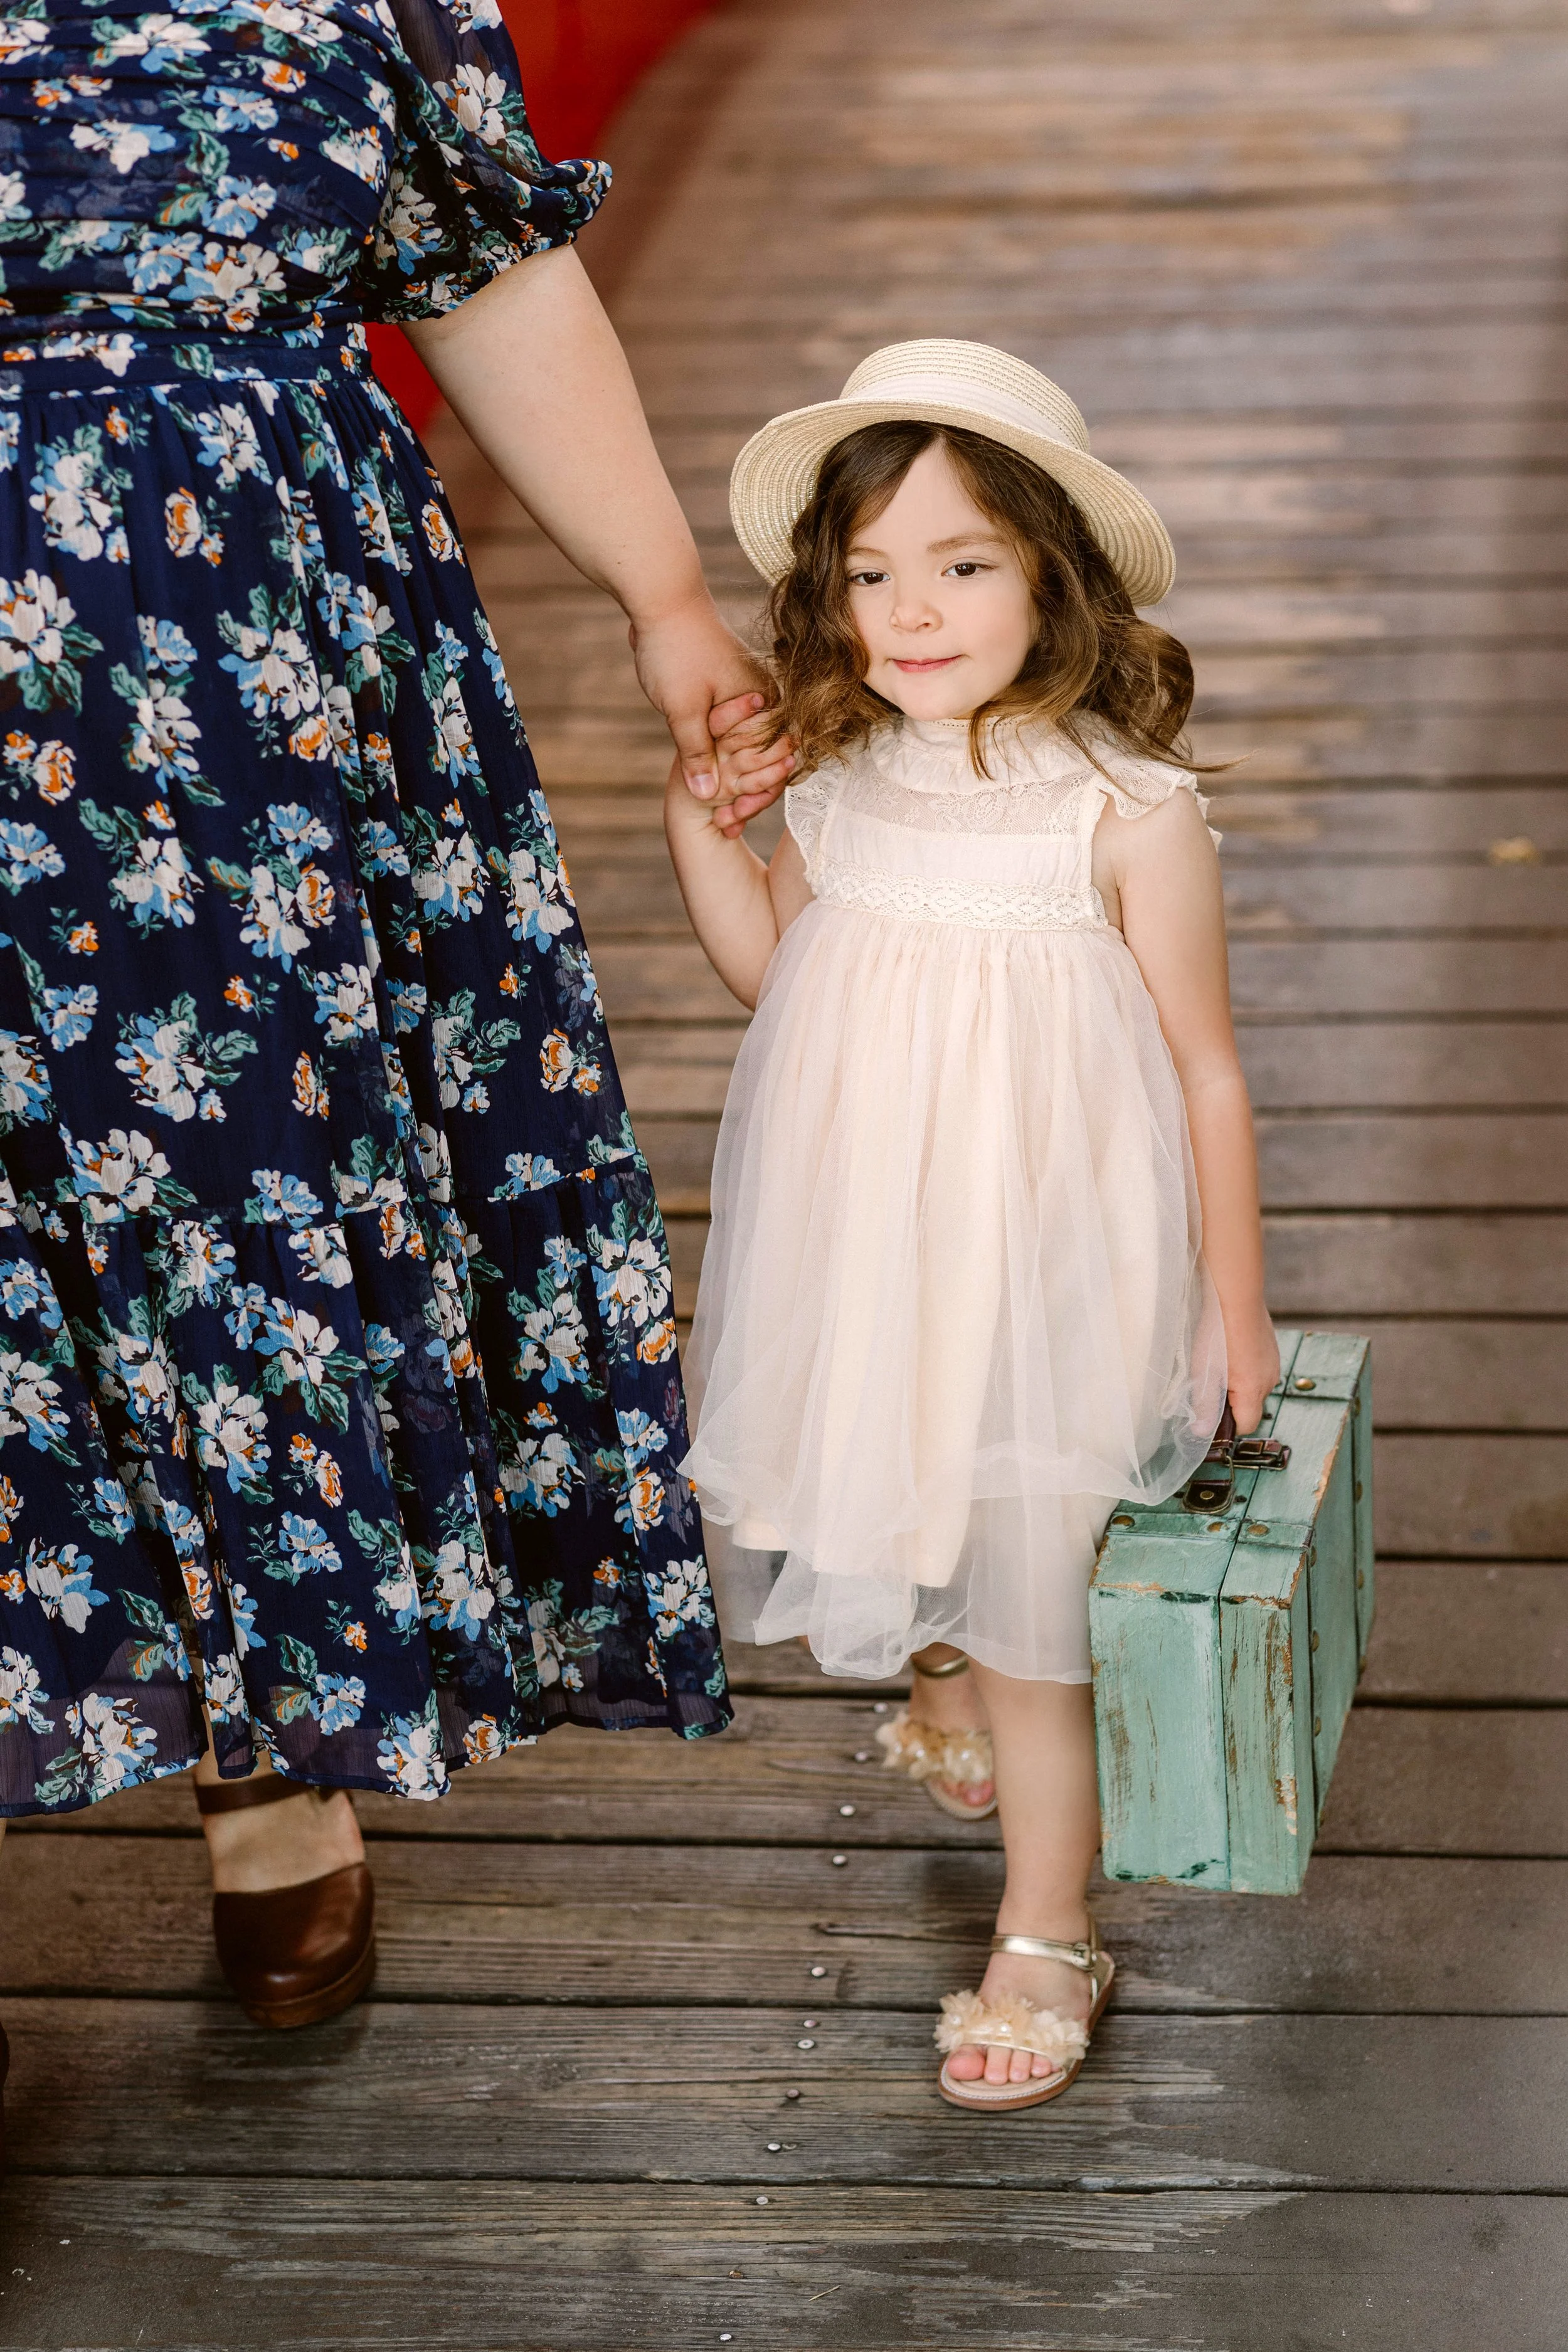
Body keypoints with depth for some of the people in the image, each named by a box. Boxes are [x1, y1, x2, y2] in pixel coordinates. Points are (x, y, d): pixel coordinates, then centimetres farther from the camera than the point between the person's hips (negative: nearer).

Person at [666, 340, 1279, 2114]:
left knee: (1021, 1592, 2)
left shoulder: (1126, 813, -17)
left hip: (1041, 1263, -5)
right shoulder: (839, 784, -4)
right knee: (881, 1512, 21)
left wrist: (1233, 1299, -2)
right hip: (866, 1250, 5)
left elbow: (1206, 1067, -8)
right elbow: (773, 975, 15)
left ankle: (1047, 1940, 19)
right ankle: (949, 1672, 56)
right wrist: (694, 817, 0)